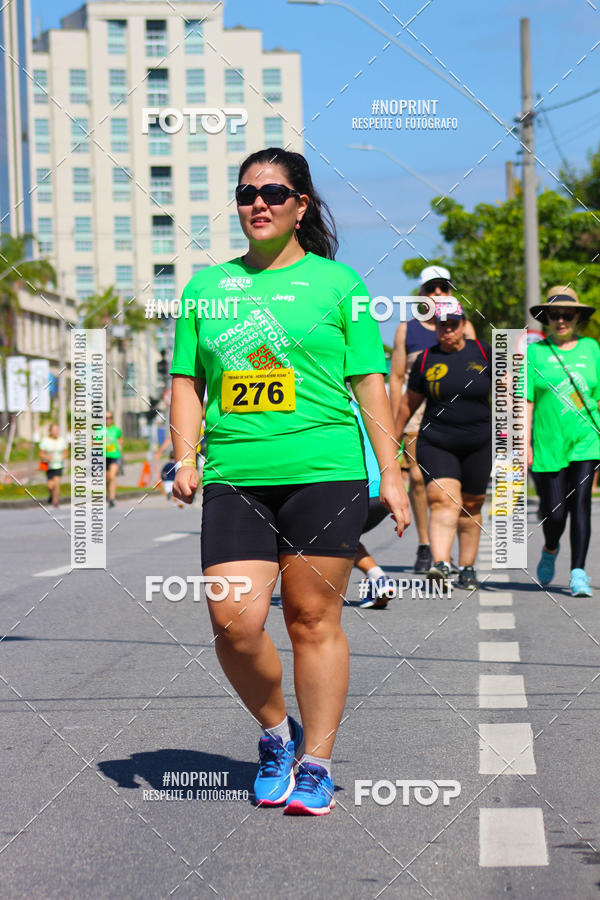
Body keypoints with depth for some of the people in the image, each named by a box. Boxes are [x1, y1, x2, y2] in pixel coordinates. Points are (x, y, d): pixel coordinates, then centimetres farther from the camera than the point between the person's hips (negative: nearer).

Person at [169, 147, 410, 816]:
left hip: (324, 473, -2)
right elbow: (187, 380, 17)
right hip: (234, 479, 2)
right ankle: (276, 734, 17)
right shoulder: (208, 285, 14)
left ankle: (315, 765, 12)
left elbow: (370, 381, 7)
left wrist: (391, 473, 2)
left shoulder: (336, 282, 7)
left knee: (313, 619, 0)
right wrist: (185, 458, 3)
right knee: (235, 622, -9)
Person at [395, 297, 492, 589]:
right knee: (443, 500, -20)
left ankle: (467, 567, 24)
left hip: (478, 444, 1)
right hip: (436, 443, -1)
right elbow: (409, 403, 13)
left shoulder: (483, 352, 2)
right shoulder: (426, 360, 3)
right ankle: (440, 564, -34)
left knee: (470, 506, 10)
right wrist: (393, 439, 18)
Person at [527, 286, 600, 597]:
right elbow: (526, 402, 2)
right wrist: (525, 443, -5)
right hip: (549, 442, -1)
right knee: (554, 512, -1)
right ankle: (550, 551, 31)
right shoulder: (535, 352, 4)